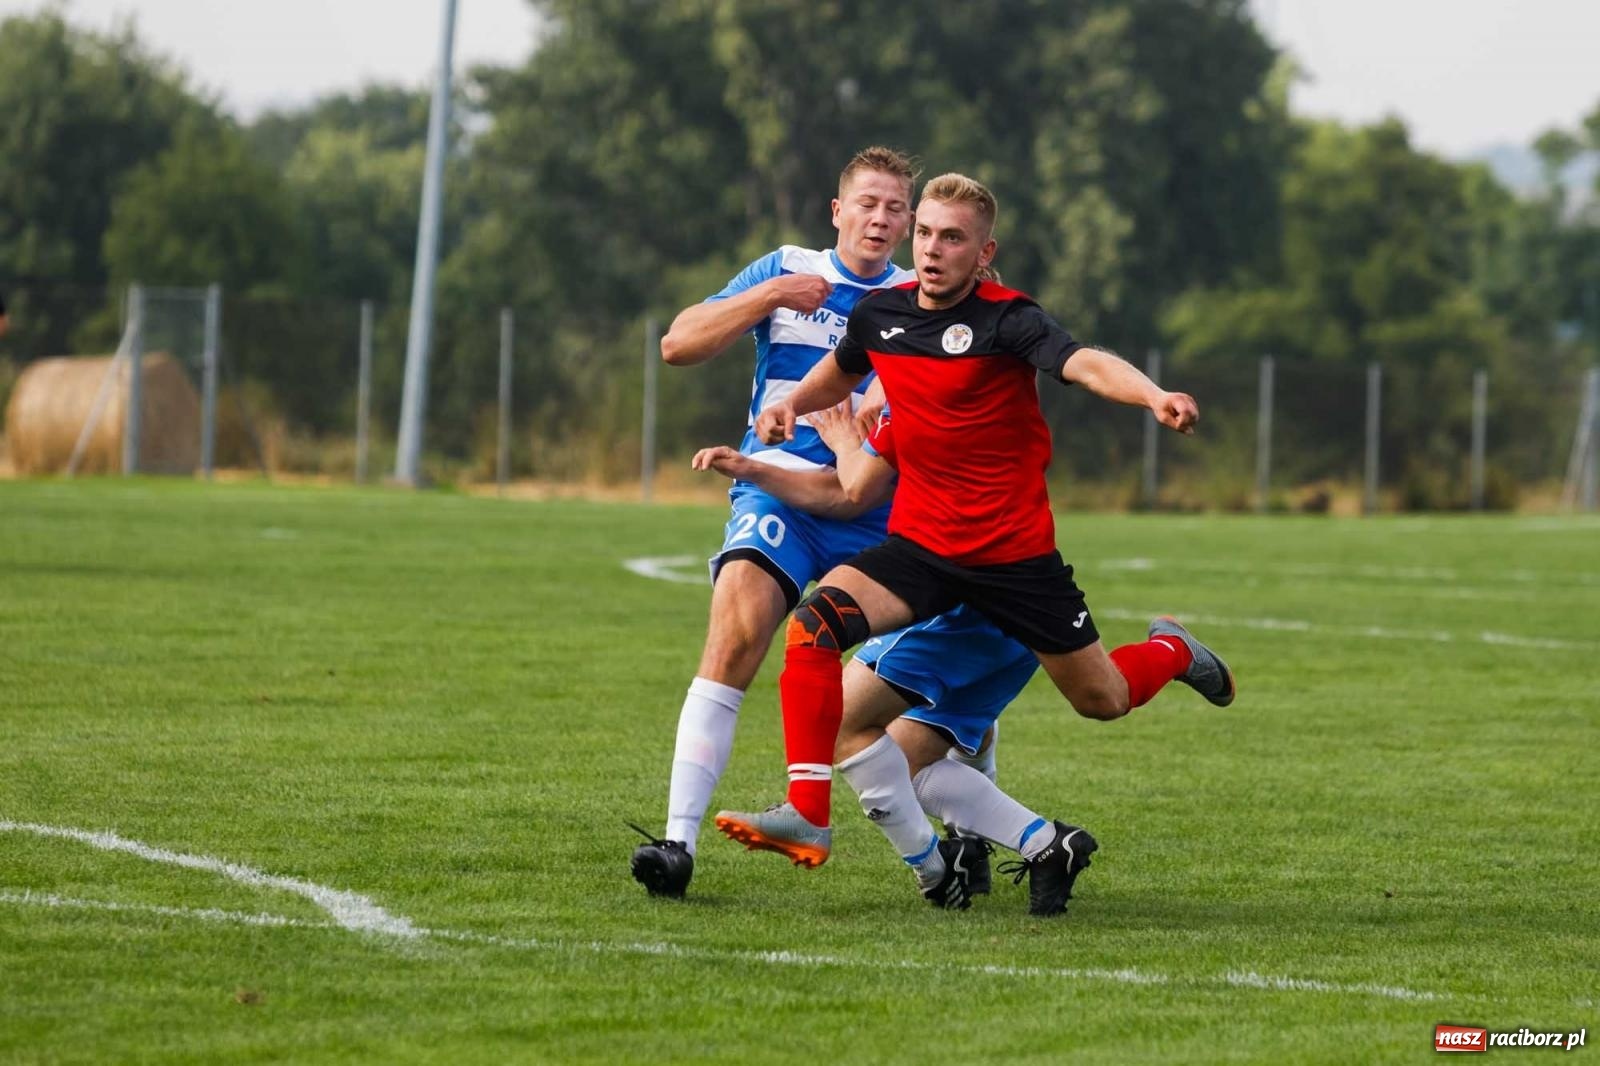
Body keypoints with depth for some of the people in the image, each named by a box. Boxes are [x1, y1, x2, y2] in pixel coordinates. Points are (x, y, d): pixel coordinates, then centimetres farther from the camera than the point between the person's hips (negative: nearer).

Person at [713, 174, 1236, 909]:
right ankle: (807, 818, -22)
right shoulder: (881, 313, 1)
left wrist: (1154, 397, -55)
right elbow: (842, 370, 26)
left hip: (1016, 552, -4)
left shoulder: (1006, 320, -16)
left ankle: (1171, 651, 45)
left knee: (1103, 701, 8)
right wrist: (792, 404, 6)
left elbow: (1085, 364, -36)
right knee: (814, 624, -22)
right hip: (921, 542, 4)